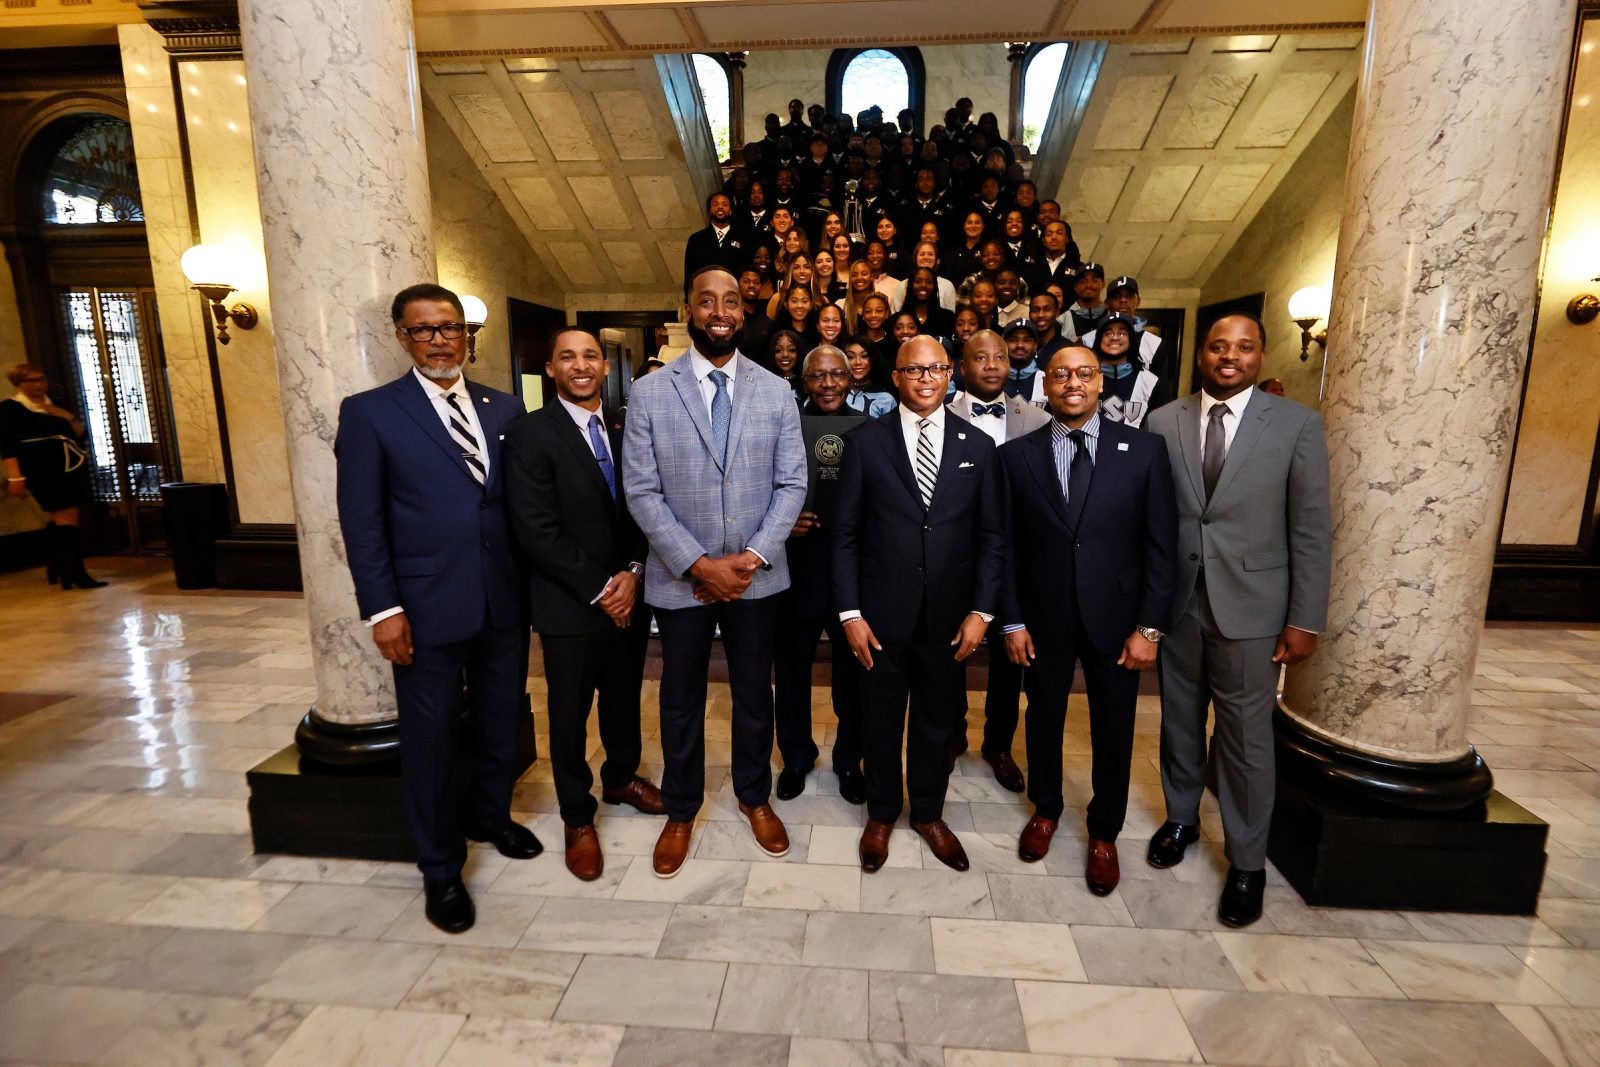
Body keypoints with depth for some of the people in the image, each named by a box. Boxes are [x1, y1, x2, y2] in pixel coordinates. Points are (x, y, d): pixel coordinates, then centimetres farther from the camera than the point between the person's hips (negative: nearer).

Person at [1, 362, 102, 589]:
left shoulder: (55, 405, 18)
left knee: (58, 518, 13)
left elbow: (80, 433, 16)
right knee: (67, 516, -13)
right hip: (43, 472, -7)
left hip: (71, 468, 7)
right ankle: (75, 572, -15)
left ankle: (56, 568, 24)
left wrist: (67, 416, -3)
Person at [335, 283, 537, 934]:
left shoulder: (505, 409, 7)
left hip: (506, 600, 4)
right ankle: (440, 869, 31)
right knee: (431, 736, 10)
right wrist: (383, 609, -11)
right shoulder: (370, 413, -3)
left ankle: (490, 818, 44)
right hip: (428, 606, -3)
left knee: (500, 719, 18)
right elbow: (361, 521, -6)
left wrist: (534, 584, 2)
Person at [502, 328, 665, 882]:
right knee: (570, 714, 12)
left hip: (629, 595, 4)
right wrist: (599, 590, -15)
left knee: (625, 698, 20)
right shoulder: (529, 434, -10)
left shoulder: (626, 427, 4)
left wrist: (632, 573, -10)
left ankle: (621, 778, 46)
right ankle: (578, 817, 33)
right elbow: (536, 529, -16)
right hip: (570, 606, -4)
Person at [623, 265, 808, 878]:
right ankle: (680, 811, 37)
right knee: (682, 701, 15)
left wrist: (753, 557, -13)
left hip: (757, 575, 1)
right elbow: (642, 492, -7)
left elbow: (792, 484, -2)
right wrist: (699, 564, -14)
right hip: (680, 577, -1)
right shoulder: (649, 394, -4)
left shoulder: (776, 393, 1)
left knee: (755, 694, 16)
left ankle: (754, 796, 40)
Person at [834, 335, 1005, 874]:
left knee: (936, 722, 18)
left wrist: (982, 610, -4)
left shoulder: (977, 445, 2)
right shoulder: (866, 440, -3)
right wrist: (849, 611, -8)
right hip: (883, 613, -1)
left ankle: (929, 813, 41)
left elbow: (991, 536, 3)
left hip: (949, 617, 2)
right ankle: (881, 814, 39)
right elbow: (846, 533, -4)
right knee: (881, 721, 15)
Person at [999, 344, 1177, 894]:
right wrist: (1011, 621, -4)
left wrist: (1149, 626, -7)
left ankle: (1104, 833, 38)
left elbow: (1160, 544, -4)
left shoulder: (1145, 449, -4)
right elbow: (1007, 545, -2)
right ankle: (1045, 810, 43)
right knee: (1043, 721, 17)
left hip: (1115, 619, 0)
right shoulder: (1016, 455, -3)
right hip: (1043, 619, 1)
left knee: (1113, 732, 14)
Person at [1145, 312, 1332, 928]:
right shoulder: (1163, 422, 2)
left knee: (1246, 737, 6)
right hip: (1176, 602, 2)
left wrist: (1305, 620, -6)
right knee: (1179, 722, 16)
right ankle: (1181, 818, 38)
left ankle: (1247, 862, 25)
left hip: (1250, 606, -2)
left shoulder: (1296, 424, -2)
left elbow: (1311, 530, -3)